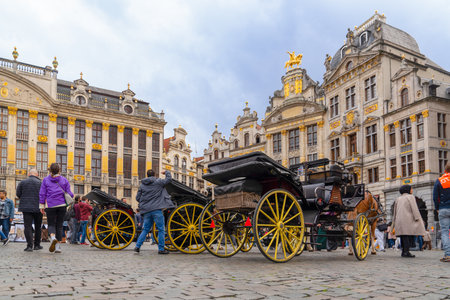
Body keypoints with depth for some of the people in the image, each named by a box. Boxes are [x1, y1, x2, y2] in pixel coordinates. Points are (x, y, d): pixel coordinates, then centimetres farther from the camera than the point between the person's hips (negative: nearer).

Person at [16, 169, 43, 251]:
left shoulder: (22, 182, 2)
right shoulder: (40, 183, -4)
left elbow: (18, 194, 4)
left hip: (26, 208, 0)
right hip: (38, 207, 0)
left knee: (28, 226, -1)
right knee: (37, 227, 13)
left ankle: (29, 245, -12)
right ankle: (37, 245, 19)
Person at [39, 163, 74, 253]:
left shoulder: (46, 180, 4)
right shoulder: (64, 180, 5)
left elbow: (42, 194, 1)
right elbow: (69, 193, 2)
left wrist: (42, 206, 4)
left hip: (50, 206, -1)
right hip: (62, 205, 1)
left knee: (51, 224, 8)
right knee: (59, 225, 7)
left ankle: (53, 238, -23)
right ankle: (58, 247, 6)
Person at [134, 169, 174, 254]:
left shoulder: (142, 185, 9)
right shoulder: (158, 182, -2)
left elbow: (137, 198, 10)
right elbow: (169, 179, 6)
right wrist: (166, 172, 23)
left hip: (146, 210, 5)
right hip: (157, 209, -4)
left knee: (145, 229, 15)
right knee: (161, 230, 3)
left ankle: (137, 246, 9)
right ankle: (161, 249, 3)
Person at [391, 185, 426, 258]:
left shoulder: (398, 199, 19)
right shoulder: (410, 197, 1)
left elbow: (395, 211, 21)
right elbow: (414, 209, -8)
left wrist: (394, 223, 25)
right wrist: (417, 219, -9)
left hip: (399, 220, 6)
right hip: (408, 219, -6)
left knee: (403, 237, 8)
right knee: (409, 236, -9)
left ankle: (403, 251, 6)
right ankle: (406, 252, -18)